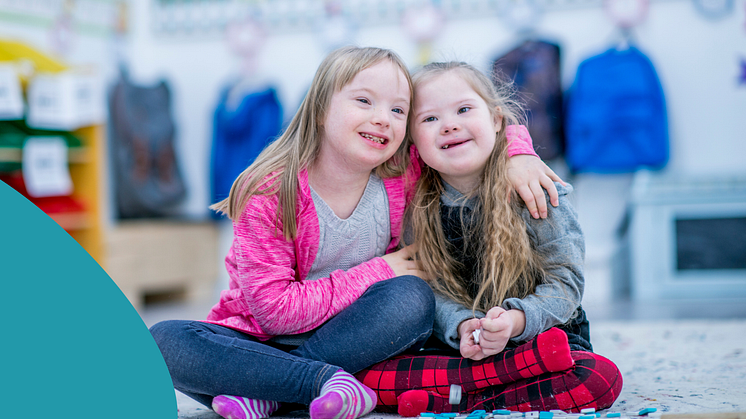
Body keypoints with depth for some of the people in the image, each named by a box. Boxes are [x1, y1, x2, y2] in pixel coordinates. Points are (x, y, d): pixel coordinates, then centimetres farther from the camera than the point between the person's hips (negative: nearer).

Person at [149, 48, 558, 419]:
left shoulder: (404, 175, -5)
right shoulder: (268, 194, -17)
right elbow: (275, 309, -21)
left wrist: (519, 155, -13)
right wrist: (378, 273, -20)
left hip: (355, 340, 2)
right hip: (264, 338, -2)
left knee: (411, 297, -28)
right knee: (164, 340, -27)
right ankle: (327, 381, -31)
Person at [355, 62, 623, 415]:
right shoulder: (418, 207, 1)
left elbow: (565, 282, -8)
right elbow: (433, 291, 0)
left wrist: (516, 319, -27)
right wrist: (461, 327, -22)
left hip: (541, 332, -1)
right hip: (455, 345, 2)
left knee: (601, 378, -33)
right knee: (367, 375, -24)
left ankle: (443, 401, -25)